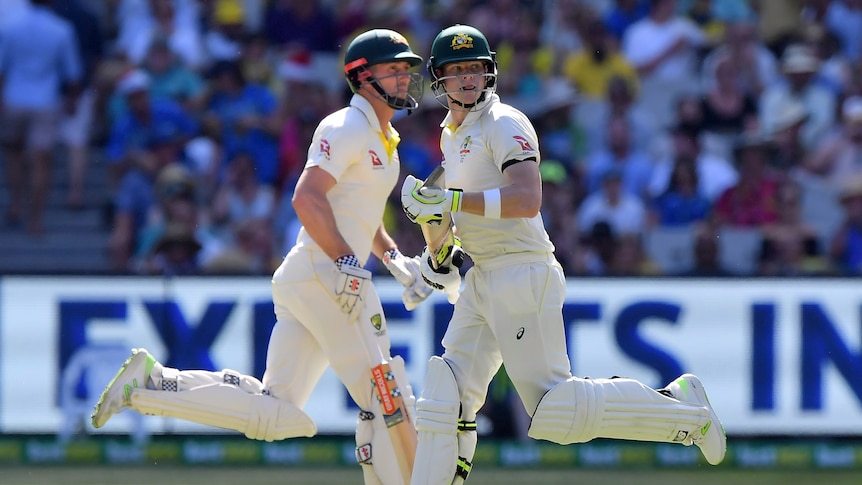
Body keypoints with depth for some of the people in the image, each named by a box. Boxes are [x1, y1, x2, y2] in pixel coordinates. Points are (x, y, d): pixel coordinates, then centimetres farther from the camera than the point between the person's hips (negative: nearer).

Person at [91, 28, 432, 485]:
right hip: (327, 275, -10)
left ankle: (152, 382, -3)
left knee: (276, 416, 1)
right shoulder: (348, 127, -8)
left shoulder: (383, 139, 23)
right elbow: (307, 198, -20)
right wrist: (347, 262, -27)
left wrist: (394, 259, 20)